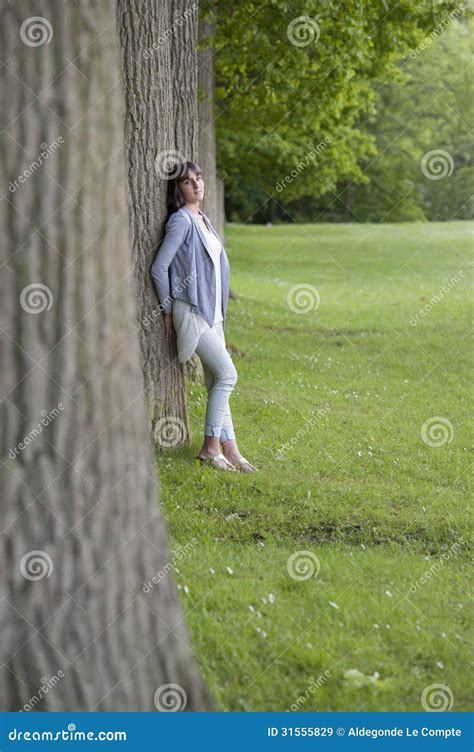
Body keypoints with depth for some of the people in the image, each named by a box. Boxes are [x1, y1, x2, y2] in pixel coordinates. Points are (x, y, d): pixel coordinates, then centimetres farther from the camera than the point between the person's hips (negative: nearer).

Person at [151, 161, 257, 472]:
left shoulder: (203, 220, 14)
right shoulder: (182, 220, -12)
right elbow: (159, 267, -14)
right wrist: (168, 310, -8)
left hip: (212, 312, 8)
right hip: (191, 312, -8)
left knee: (216, 382, 7)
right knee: (227, 374, -12)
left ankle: (229, 449, 9)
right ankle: (211, 447, -6)